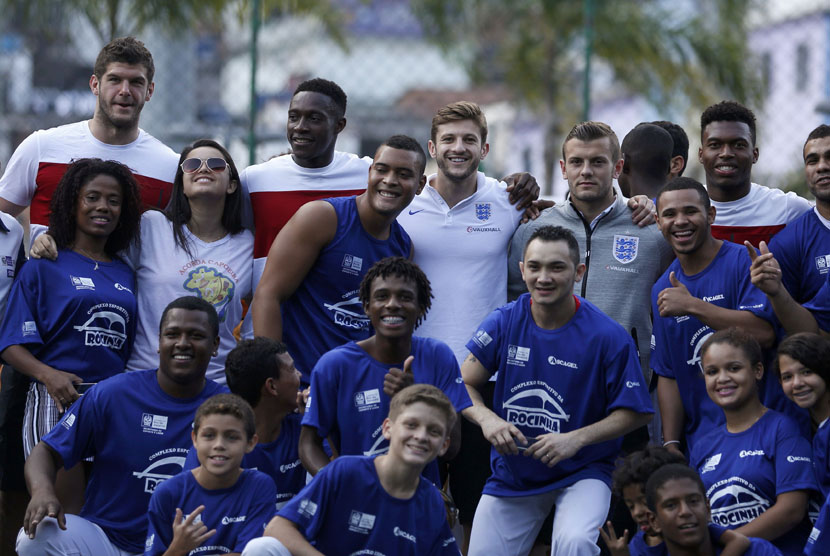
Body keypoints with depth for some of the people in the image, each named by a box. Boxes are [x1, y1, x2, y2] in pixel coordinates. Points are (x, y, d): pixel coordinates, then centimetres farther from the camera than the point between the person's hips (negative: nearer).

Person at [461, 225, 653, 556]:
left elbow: (635, 413, -8)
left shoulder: (608, 337, -15)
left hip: (581, 473, -4)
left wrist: (577, 439, -21)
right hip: (510, 475, 4)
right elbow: (463, 385, 1)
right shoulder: (503, 323, -6)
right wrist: (486, 419, -20)